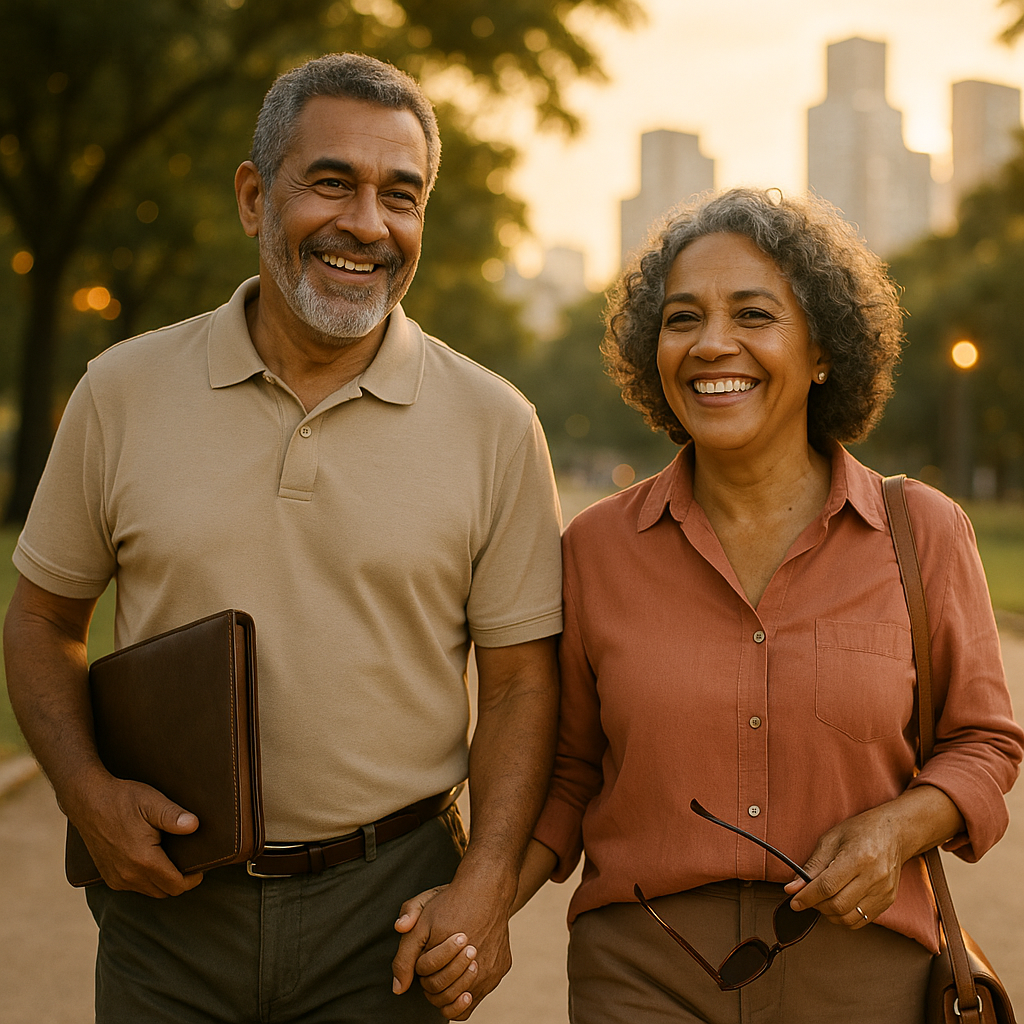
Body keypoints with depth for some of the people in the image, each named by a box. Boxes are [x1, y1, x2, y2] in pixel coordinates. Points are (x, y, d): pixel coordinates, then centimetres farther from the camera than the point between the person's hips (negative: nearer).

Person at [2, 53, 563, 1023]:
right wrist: (86, 790, -8)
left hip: (387, 906, -1)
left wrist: (486, 889, -11)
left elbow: (519, 679, -1)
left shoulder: (495, 424, -5)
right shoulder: (123, 391, -2)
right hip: (168, 898, 1)